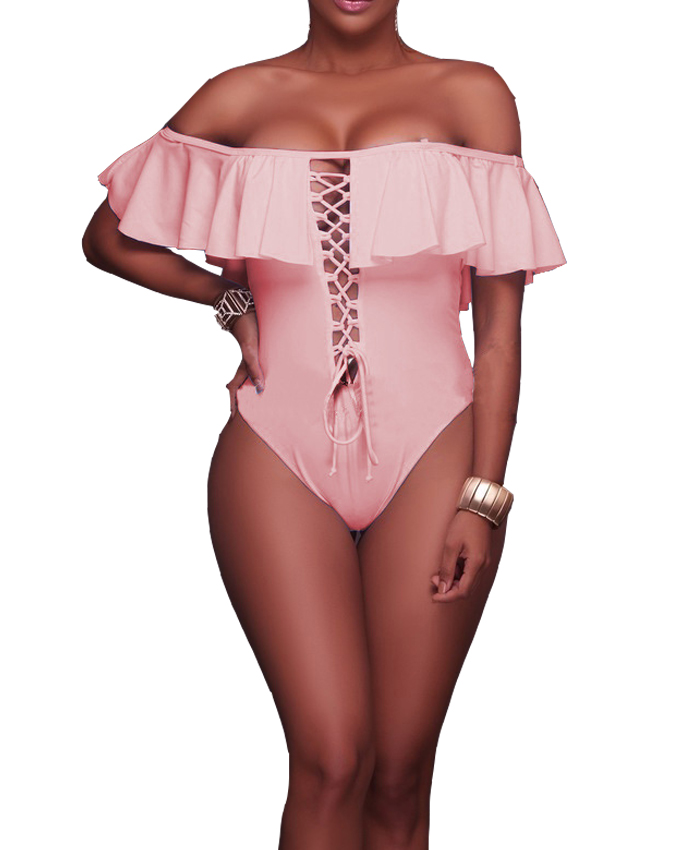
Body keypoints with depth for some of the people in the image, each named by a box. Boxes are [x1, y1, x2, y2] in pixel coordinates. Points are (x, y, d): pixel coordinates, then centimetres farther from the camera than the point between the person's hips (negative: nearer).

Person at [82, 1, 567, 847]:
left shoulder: (471, 95, 4)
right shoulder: (241, 98, 7)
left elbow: (499, 320, 2)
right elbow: (109, 238, 19)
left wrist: (484, 494, -3)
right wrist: (233, 299, 10)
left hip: (429, 452, 0)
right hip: (279, 456, 0)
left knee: (400, 773, 3)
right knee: (330, 761, -7)